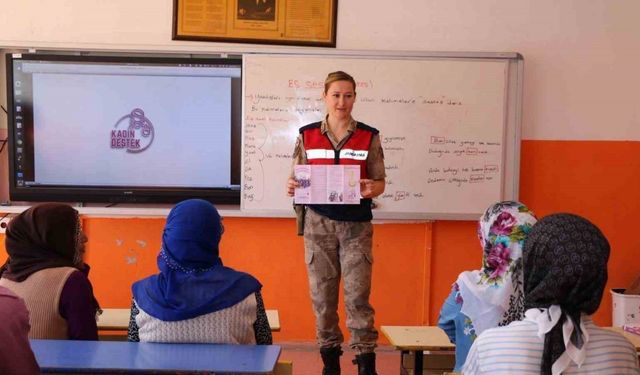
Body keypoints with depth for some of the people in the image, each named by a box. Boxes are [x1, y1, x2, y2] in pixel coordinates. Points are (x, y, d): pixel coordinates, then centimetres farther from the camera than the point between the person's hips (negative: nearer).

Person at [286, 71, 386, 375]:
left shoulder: (369, 137, 0)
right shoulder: (307, 135, 3)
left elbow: (380, 182, 2)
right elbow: (298, 178, 8)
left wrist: (371, 188, -20)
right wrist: (292, 187, -15)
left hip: (356, 225, -1)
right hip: (318, 223, 2)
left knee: (357, 294, -4)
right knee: (321, 293, 7)